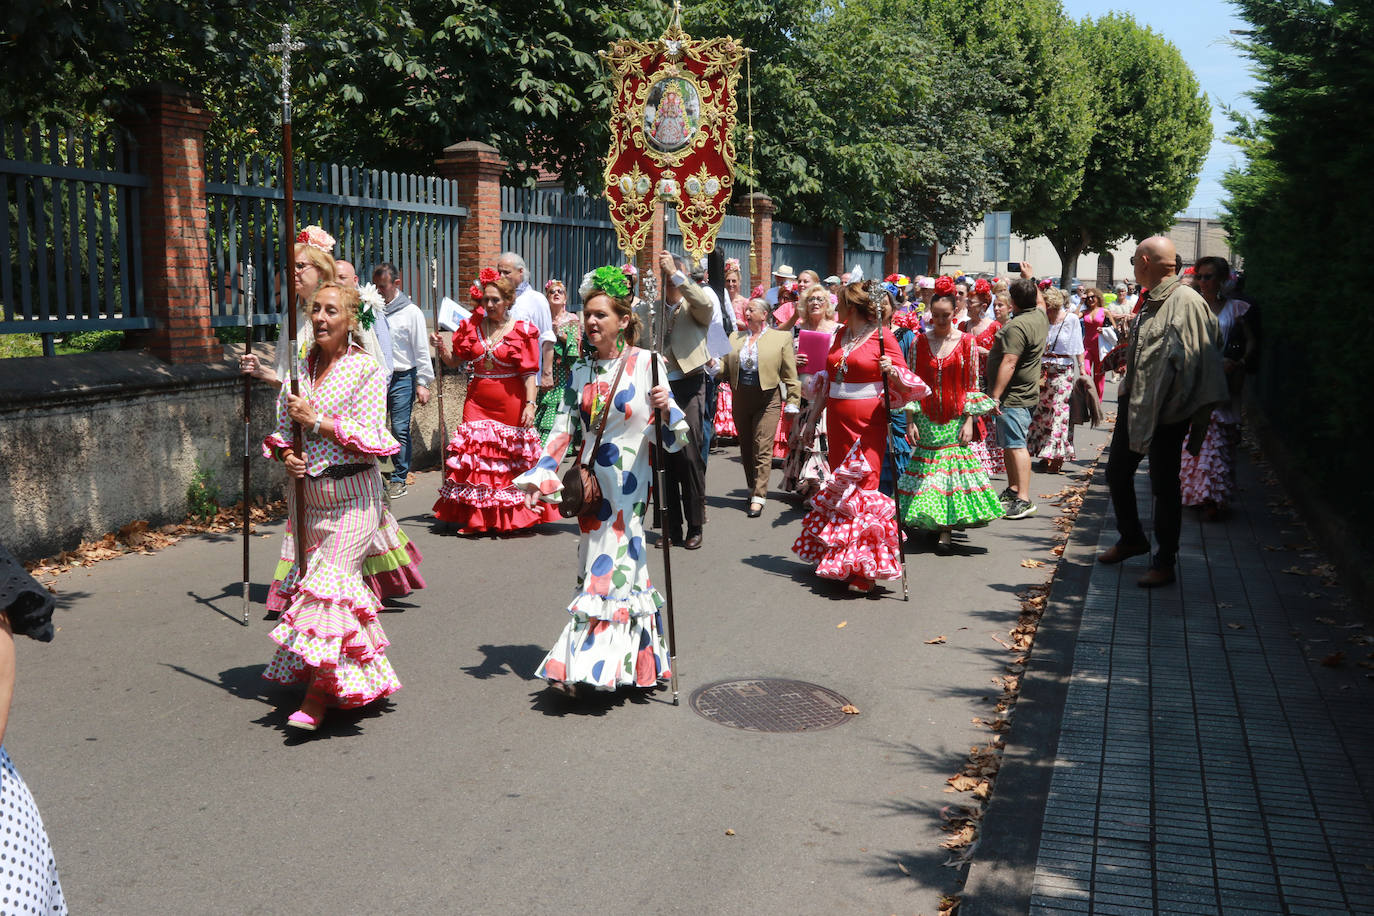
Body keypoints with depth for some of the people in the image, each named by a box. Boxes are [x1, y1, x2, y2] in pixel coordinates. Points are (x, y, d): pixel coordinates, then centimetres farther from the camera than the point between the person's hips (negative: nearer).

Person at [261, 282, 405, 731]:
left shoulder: (366, 370, -6)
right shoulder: (299, 367, 10)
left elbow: (372, 439, -13)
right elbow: (282, 430, 15)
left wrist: (317, 421, -16)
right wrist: (285, 454, -6)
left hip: (353, 496, -6)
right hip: (308, 495, 6)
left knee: (334, 583, -11)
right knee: (307, 577, 10)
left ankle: (317, 696, -8)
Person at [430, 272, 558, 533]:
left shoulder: (522, 330, -3)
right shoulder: (471, 326, 8)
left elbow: (529, 373, -6)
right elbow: (454, 360, 14)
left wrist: (530, 404, -16)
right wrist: (441, 346, -6)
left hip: (510, 403, -3)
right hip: (478, 401, 3)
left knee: (511, 460, 2)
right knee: (474, 454, -3)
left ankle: (510, 519, 15)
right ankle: (474, 518, 5)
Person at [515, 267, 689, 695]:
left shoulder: (646, 363, -6)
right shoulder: (581, 372, 8)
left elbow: (676, 435, -6)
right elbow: (563, 431, 8)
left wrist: (665, 408, -27)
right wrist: (540, 478, -1)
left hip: (628, 482, -5)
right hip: (590, 479, 5)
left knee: (610, 567, -6)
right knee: (597, 564, 9)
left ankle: (586, 664, 0)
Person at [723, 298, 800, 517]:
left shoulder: (781, 338, 2)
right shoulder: (735, 337, 13)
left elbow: (790, 374, -1)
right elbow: (726, 368, 9)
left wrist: (792, 402, -5)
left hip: (767, 399, -4)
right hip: (741, 398, 5)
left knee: (762, 450, -8)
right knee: (746, 448, 12)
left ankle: (758, 497, -7)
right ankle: (753, 489, 27)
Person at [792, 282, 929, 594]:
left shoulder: (882, 336, -6)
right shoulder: (840, 336, 15)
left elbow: (904, 384, -5)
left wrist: (893, 372, -26)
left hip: (868, 422, -7)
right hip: (837, 419, 7)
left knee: (862, 486, -10)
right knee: (840, 485, 8)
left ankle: (864, 569, -8)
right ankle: (837, 559, 16)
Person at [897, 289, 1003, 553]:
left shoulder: (967, 342, 1)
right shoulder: (920, 342, 4)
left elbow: (972, 384, 2)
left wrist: (969, 422, -5)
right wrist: (911, 422, -1)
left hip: (955, 420, -1)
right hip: (926, 420, 1)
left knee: (951, 471, -4)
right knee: (927, 470, 3)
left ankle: (946, 530, -1)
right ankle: (933, 523, 16)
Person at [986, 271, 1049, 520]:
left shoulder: (1017, 326, -20)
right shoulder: (1040, 317, 9)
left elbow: (1009, 363, -26)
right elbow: (1040, 300, 35)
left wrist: (995, 395, -25)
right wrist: (1030, 279, 45)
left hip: (1012, 397, -10)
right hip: (1027, 394, 10)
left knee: (1015, 445, -12)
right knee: (1009, 444, 18)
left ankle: (1024, 500, -14)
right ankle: (1013, 490, 28)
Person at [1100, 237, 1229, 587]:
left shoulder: (1186, 302, -16)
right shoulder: (1149, 304, 11)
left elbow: (1190, 362, -20)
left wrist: (1189, 413, -21)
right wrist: (1126, 389, 15)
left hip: (1166, 413, -9)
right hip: (1133, 404, 9)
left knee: (1164, 485, 0)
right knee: (1117, 473, 17)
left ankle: (1165, 563, 12)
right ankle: (1132, 539, 37)